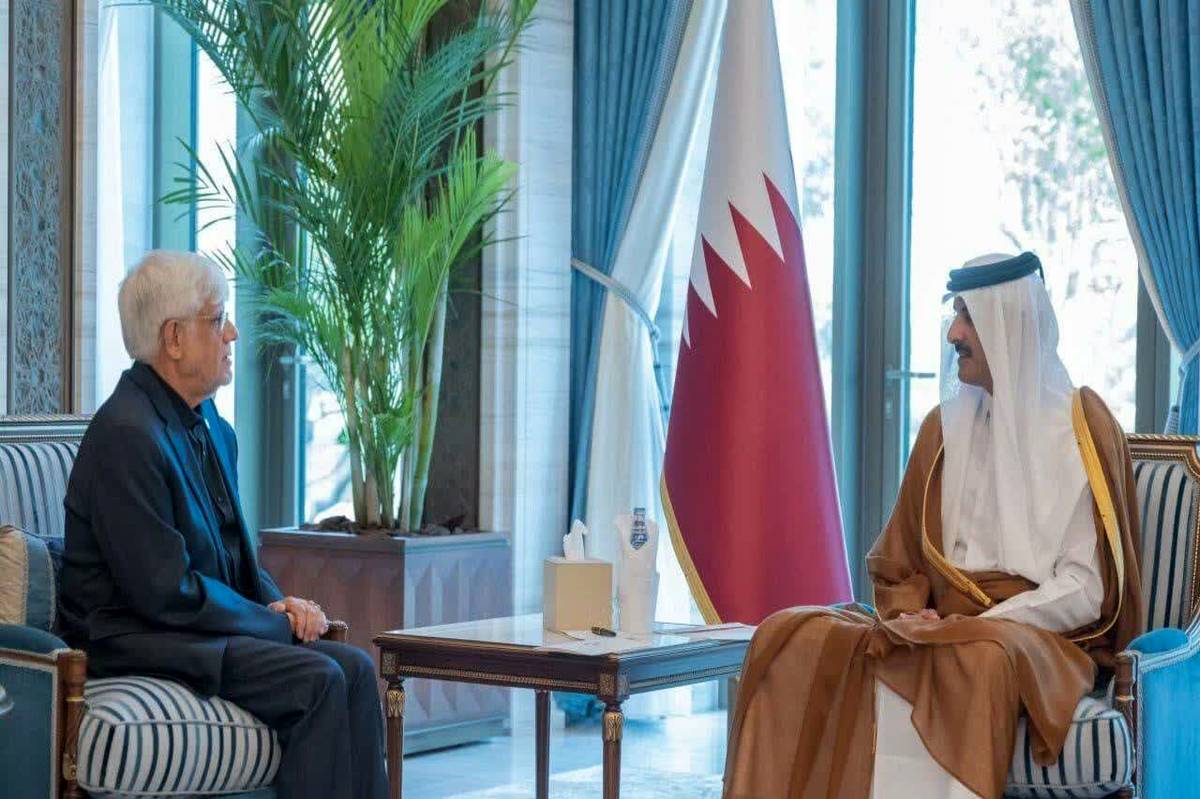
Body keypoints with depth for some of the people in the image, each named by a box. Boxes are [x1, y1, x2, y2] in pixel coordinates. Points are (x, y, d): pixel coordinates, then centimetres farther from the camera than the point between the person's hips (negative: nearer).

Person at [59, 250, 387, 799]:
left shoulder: (214, 429, 14)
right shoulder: (127, 434, -17)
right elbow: (165, 592, -20)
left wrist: (278, 602, 3)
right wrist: (275, 622, -12)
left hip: (205, 627, 9)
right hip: (137, 644, -9)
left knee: (354, 668, -10)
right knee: (318, 681, -24)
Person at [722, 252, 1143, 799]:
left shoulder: (1079, 426, 0)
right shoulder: (946, 426, 16)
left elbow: (1084, 589, -6)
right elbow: (900, 559, 17)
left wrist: (975, 625, -17)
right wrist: (908, 616, -6)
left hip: (1042, 640, -5)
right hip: (940, 629, 5)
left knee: (980, 659, -42)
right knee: (791, 638, -21)